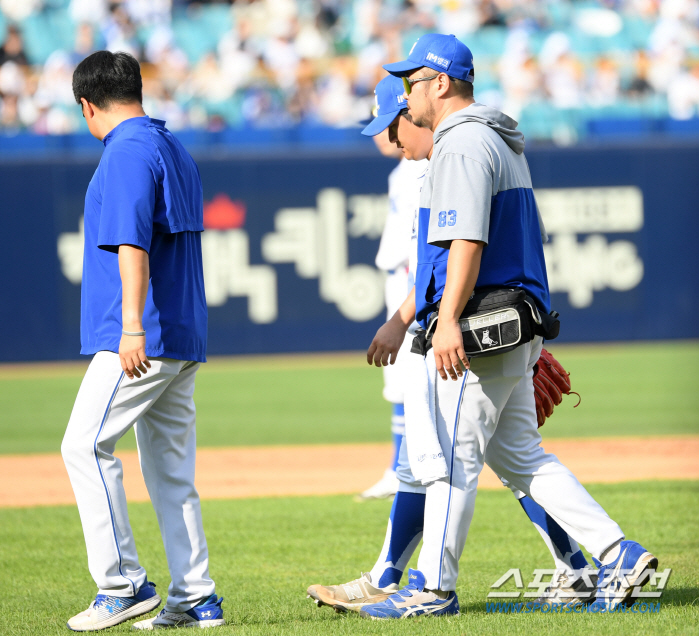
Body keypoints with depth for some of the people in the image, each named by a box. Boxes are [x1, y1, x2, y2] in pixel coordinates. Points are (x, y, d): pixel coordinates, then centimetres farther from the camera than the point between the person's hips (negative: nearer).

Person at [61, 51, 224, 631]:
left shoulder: (126, 153, -11)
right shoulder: (175, 150, 19)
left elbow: (132, 242, -21)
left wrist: (133, 327, -27)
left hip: (141, 340, -10)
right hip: (184, 339, 10)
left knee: (86, 446, -9)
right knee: (170, 469, 10)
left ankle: (123, 584, -12)